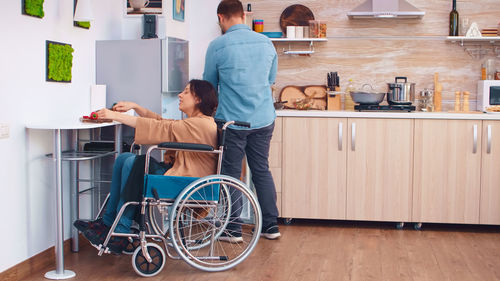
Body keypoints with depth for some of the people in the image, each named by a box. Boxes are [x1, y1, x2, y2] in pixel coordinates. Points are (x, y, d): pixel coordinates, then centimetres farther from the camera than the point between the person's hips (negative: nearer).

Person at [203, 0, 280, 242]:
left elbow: (209, 84, 5)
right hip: (263, 120, 4)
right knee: (262, 171, 14)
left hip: (232, 120, -4)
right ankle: (271, 226, 19)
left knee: (231, 174, 6)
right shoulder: (266, 42, 4)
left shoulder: (218, 46, -10)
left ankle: (233, 230, 12)